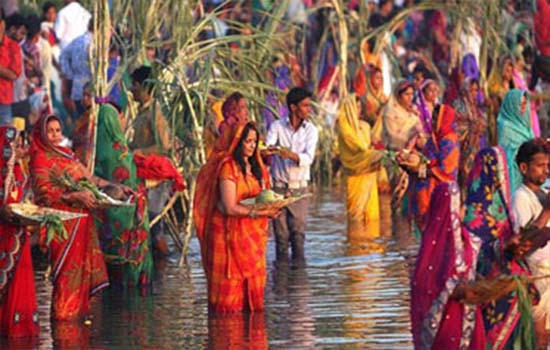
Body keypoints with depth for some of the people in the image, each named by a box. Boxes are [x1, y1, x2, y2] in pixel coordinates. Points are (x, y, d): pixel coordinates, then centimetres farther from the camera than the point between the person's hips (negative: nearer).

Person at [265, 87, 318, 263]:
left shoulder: (311, 130, -1)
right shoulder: (277, 126, -2)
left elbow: (308, 158, -14)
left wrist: (291, 155, -34)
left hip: (299, 188, 0)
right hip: (279, 187, 0)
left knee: (298, 232, -4)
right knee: (281, 234, 1)